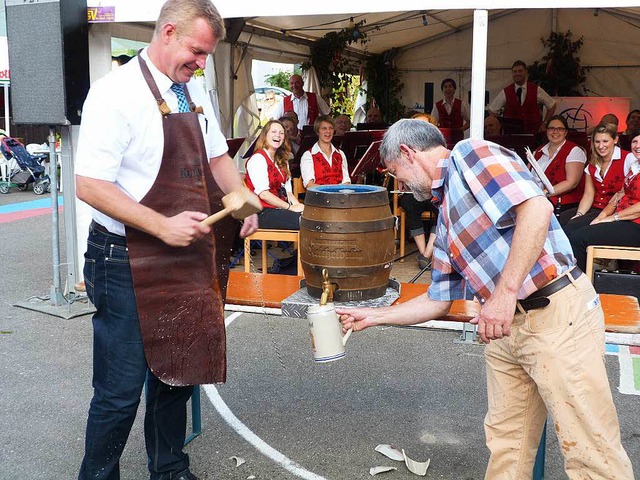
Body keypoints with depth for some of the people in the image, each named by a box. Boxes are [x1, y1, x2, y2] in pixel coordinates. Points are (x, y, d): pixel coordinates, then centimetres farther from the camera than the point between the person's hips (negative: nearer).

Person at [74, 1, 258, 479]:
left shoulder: (195, 94, 8)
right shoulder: (117, 92, -16)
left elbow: (217, 158, 17)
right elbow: (89, 185, -20)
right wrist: (164, 227, -26)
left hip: (188, 259, 8)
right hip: (130, 264, -7)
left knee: (176, 373, 20)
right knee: (120, 391, 4)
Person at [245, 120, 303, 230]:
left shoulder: (282, 162, 23)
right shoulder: (258, 158, -5)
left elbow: (288, 191, 16)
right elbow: (263, 194, -15)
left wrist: (298, 206, -5)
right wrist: (290, 207, -16)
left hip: (280, 209, 8)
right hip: (263, 213, -8)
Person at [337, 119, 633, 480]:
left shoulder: (470, 154, -5)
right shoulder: (446, 219, 21)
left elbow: (537, 208, -20)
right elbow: (438, 301, 25)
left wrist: (506, 291, -23)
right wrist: (372, 316, 27)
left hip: (558, 313, -9)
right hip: (505, 328, 9)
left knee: (589, 450, -3)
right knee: (505, 443, 15)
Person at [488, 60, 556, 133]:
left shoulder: (536, 90, 3)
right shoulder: (505, 92, 2)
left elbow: (552, 105, 14)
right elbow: (492, 110, 10)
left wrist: (545, 123, 7)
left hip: (533, 133, 0)